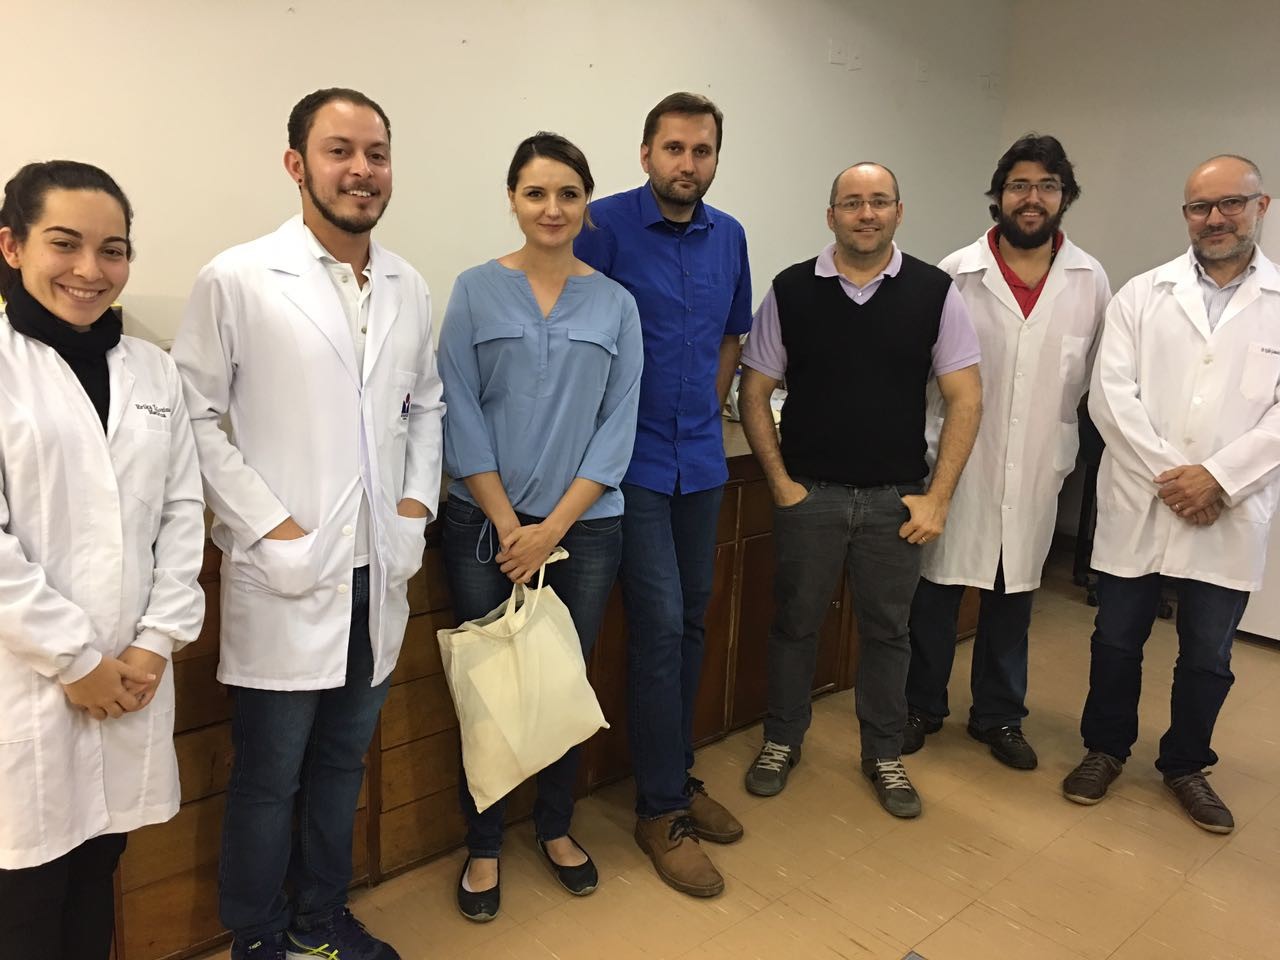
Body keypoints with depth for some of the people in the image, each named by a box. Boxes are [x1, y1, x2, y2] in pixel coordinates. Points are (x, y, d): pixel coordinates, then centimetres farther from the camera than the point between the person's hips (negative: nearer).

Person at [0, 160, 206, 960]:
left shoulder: (154, 370, 7)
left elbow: (183, 513, 6)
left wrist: (157, 642, -3)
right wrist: (74, 659, -11)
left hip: (130, 676, 4)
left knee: (98, 873, 17)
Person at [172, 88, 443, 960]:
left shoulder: (410, 288, 8)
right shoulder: (237, 280, -8)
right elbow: (195, 416, -7)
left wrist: (419, 499, 4)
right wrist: (268, 525, -13)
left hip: (379, 576, 5)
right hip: (285, 580, -5)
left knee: (343, 765, 20)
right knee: (269, 779, 11)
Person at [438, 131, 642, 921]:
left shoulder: (615, 304, 3)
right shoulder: (476, 292, 0)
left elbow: (618, 424, -2)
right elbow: (461, 417, -4)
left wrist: (552, 528, -9)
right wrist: (508, 524, -9)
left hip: (584, 526, 1)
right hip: (487, 526, -1)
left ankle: (556, 829, 34)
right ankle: (484, 846, 27)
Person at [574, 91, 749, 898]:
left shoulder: (729, 237, 9)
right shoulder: (606, 225, -9)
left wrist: (708, 408, 12)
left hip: (701, 459, 6)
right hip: (635, 460, -6)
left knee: (691, 621, 13)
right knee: (661, 623, -6)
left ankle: (680, 776, 30)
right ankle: (660, 809, 10)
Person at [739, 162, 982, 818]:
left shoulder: (934, 291, -2)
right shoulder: (791, 290, -2)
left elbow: (965, 398, -1)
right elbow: (754, 393, 1)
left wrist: (937, 497, -6)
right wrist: (780, 483, -4)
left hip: (897, 498, 1)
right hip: (810, 493, 0)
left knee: (887, 629, 12)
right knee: (795, 622, 11)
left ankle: (884, 754, 31)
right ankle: (782, 741, 31)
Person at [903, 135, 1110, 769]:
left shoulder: (1090, 281, 1)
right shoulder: (956, 274, -6)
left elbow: (1097, 378, 8)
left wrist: (1066, 446, 4)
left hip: (1036, 472, 3)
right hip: (958, 463, -2)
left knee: (1013, 596, 15)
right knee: (937, 588, 7)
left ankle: (999, 715, 32)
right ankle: (921, 707, 27)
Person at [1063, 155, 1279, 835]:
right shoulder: (1141, 295, 3)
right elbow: (1111, 396, -6)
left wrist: (1217, 477, -16)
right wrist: (1170, 474, -13)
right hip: (1138, 504, 0)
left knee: (1208, 657, 12)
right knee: (1116, 640, 12)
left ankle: (1186, 765, 34)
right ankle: (1105, 748, 33)